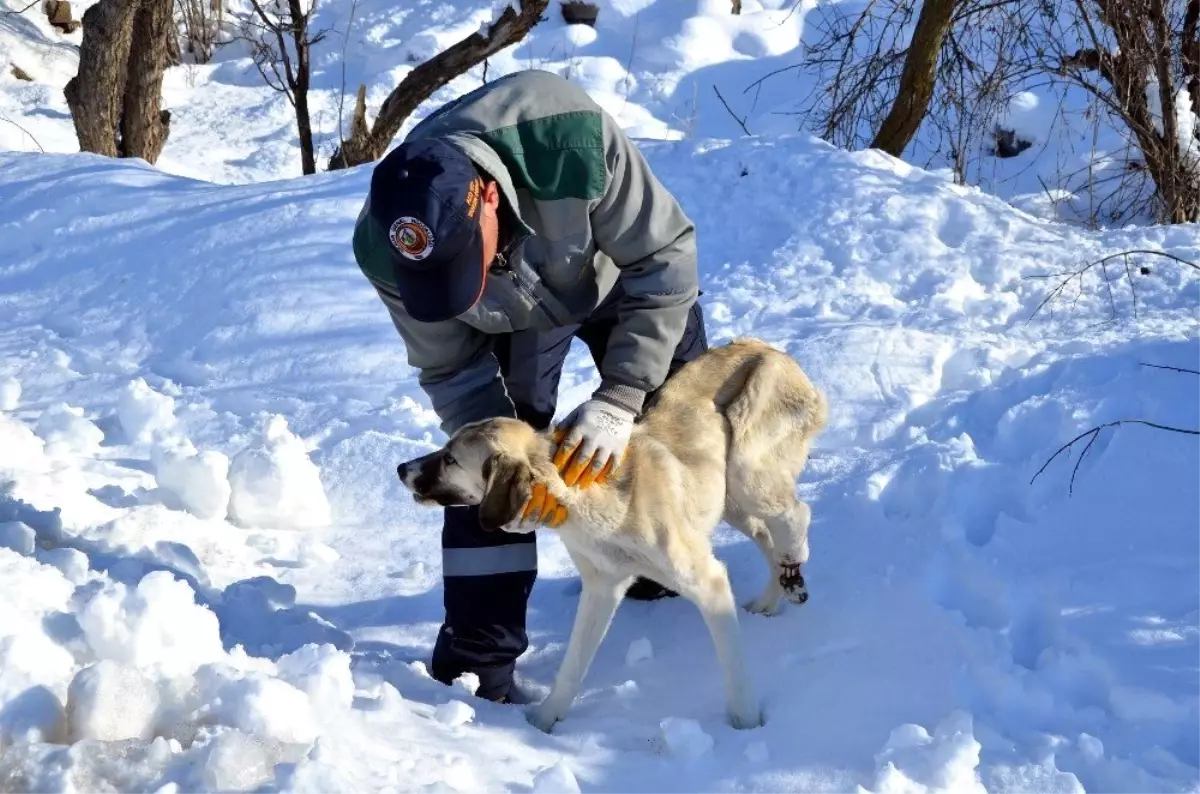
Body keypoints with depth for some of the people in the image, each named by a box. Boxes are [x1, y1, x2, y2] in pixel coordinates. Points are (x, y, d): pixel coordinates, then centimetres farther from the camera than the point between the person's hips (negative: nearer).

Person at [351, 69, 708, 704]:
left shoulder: (573, 140, -47)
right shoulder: (385, 251, -37)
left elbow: (664, 261, -33)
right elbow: (451, 370, -21)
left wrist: (617, 400, -39)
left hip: (622, 277, 0)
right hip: (511, 315, 0)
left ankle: (650, 573, 38)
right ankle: (474, 663, -4)